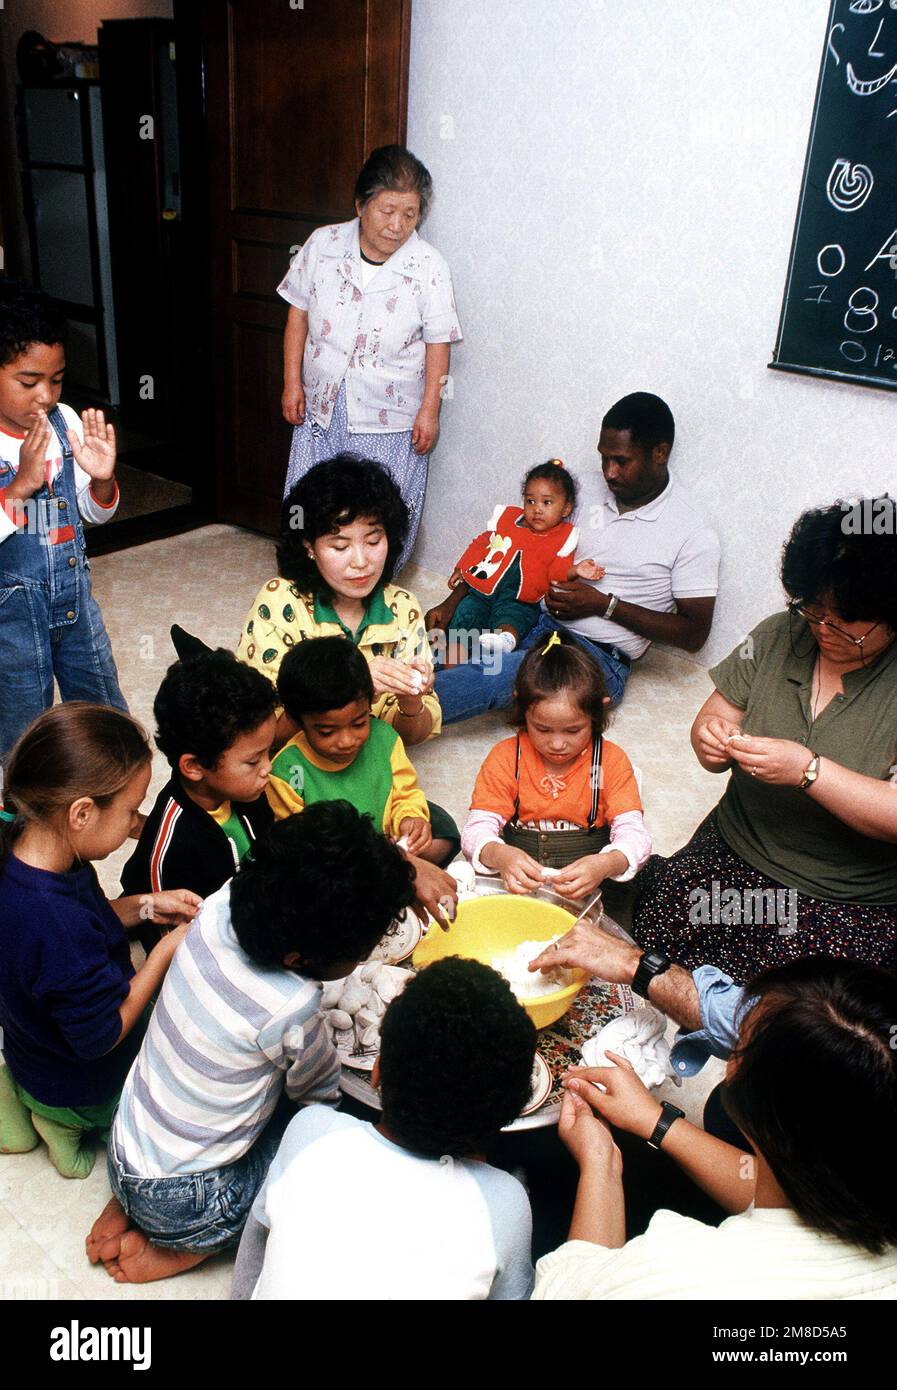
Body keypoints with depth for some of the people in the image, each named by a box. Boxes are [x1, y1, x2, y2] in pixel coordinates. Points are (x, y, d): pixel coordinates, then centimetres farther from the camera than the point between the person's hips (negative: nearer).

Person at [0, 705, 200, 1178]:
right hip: (82, 1093, -6)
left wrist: (142, 906, -7)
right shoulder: (61, 930, -42)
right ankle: (62, 1124, 8)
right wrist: (166, 950, -20)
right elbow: (102, 1037, -27)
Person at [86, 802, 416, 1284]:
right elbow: (321, 1090, -11)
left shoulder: (221, 906, -18)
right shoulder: (290, 1009, -33)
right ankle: (173, 1251, 7)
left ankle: (126, 1207, 15)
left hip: (124, 1147, 6)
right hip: (182, 1206, -6)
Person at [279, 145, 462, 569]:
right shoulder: (323, 244, -4)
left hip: (389, 421, -2)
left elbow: (438, 344, -5)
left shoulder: (429, 267, -10)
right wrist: (292, 383, 2)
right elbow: (298, 315, 4)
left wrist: (429, 411, -7)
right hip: (321, 408, 3)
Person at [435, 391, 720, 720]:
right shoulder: (585, 489, 8)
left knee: (494, 676, -36)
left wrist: (605, 605, -14)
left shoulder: (692, 534, -6)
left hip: (600, 658, -7)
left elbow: (694, 634, -6)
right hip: (538, 621, 7)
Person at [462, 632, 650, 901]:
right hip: (518, 884, -2)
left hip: (588, 885, 2)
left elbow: (634, 835, -8)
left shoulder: (611, 761, -2)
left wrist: (606, 865, -32)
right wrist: (499, 856, -31)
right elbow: (477, 829, -7)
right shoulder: (506, 757, -1)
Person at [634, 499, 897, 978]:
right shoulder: (780, 635, 1)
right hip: (733, 850, 4)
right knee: (653, 920, -19)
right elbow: (715, 717, 7)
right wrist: (709, 737, -16)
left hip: (853, 903, -4)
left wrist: (807, 770, -30)